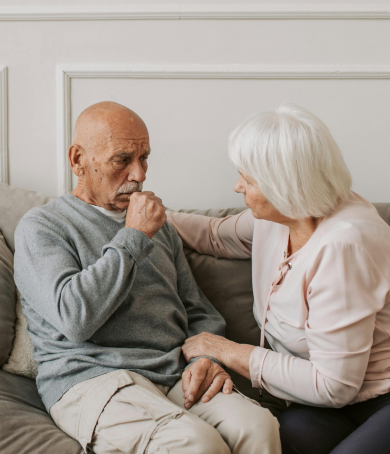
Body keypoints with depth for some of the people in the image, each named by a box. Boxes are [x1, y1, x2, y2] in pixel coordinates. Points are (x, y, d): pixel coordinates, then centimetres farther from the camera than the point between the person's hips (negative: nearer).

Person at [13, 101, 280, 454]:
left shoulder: (157, 225, 23)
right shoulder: (40, 227, 3)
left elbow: (199, 312, 23)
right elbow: (75, 317, -16)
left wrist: (207, 358, 0)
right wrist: (132, 237, -9)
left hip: (175, 378, 5)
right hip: (92, 379, -4)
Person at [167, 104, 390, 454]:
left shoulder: (342, 244, -27)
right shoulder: (278, 216, -1)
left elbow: (333, 385, -22)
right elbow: (217, 235, 23)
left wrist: (230, 352, -14)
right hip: (339, 401, 6)